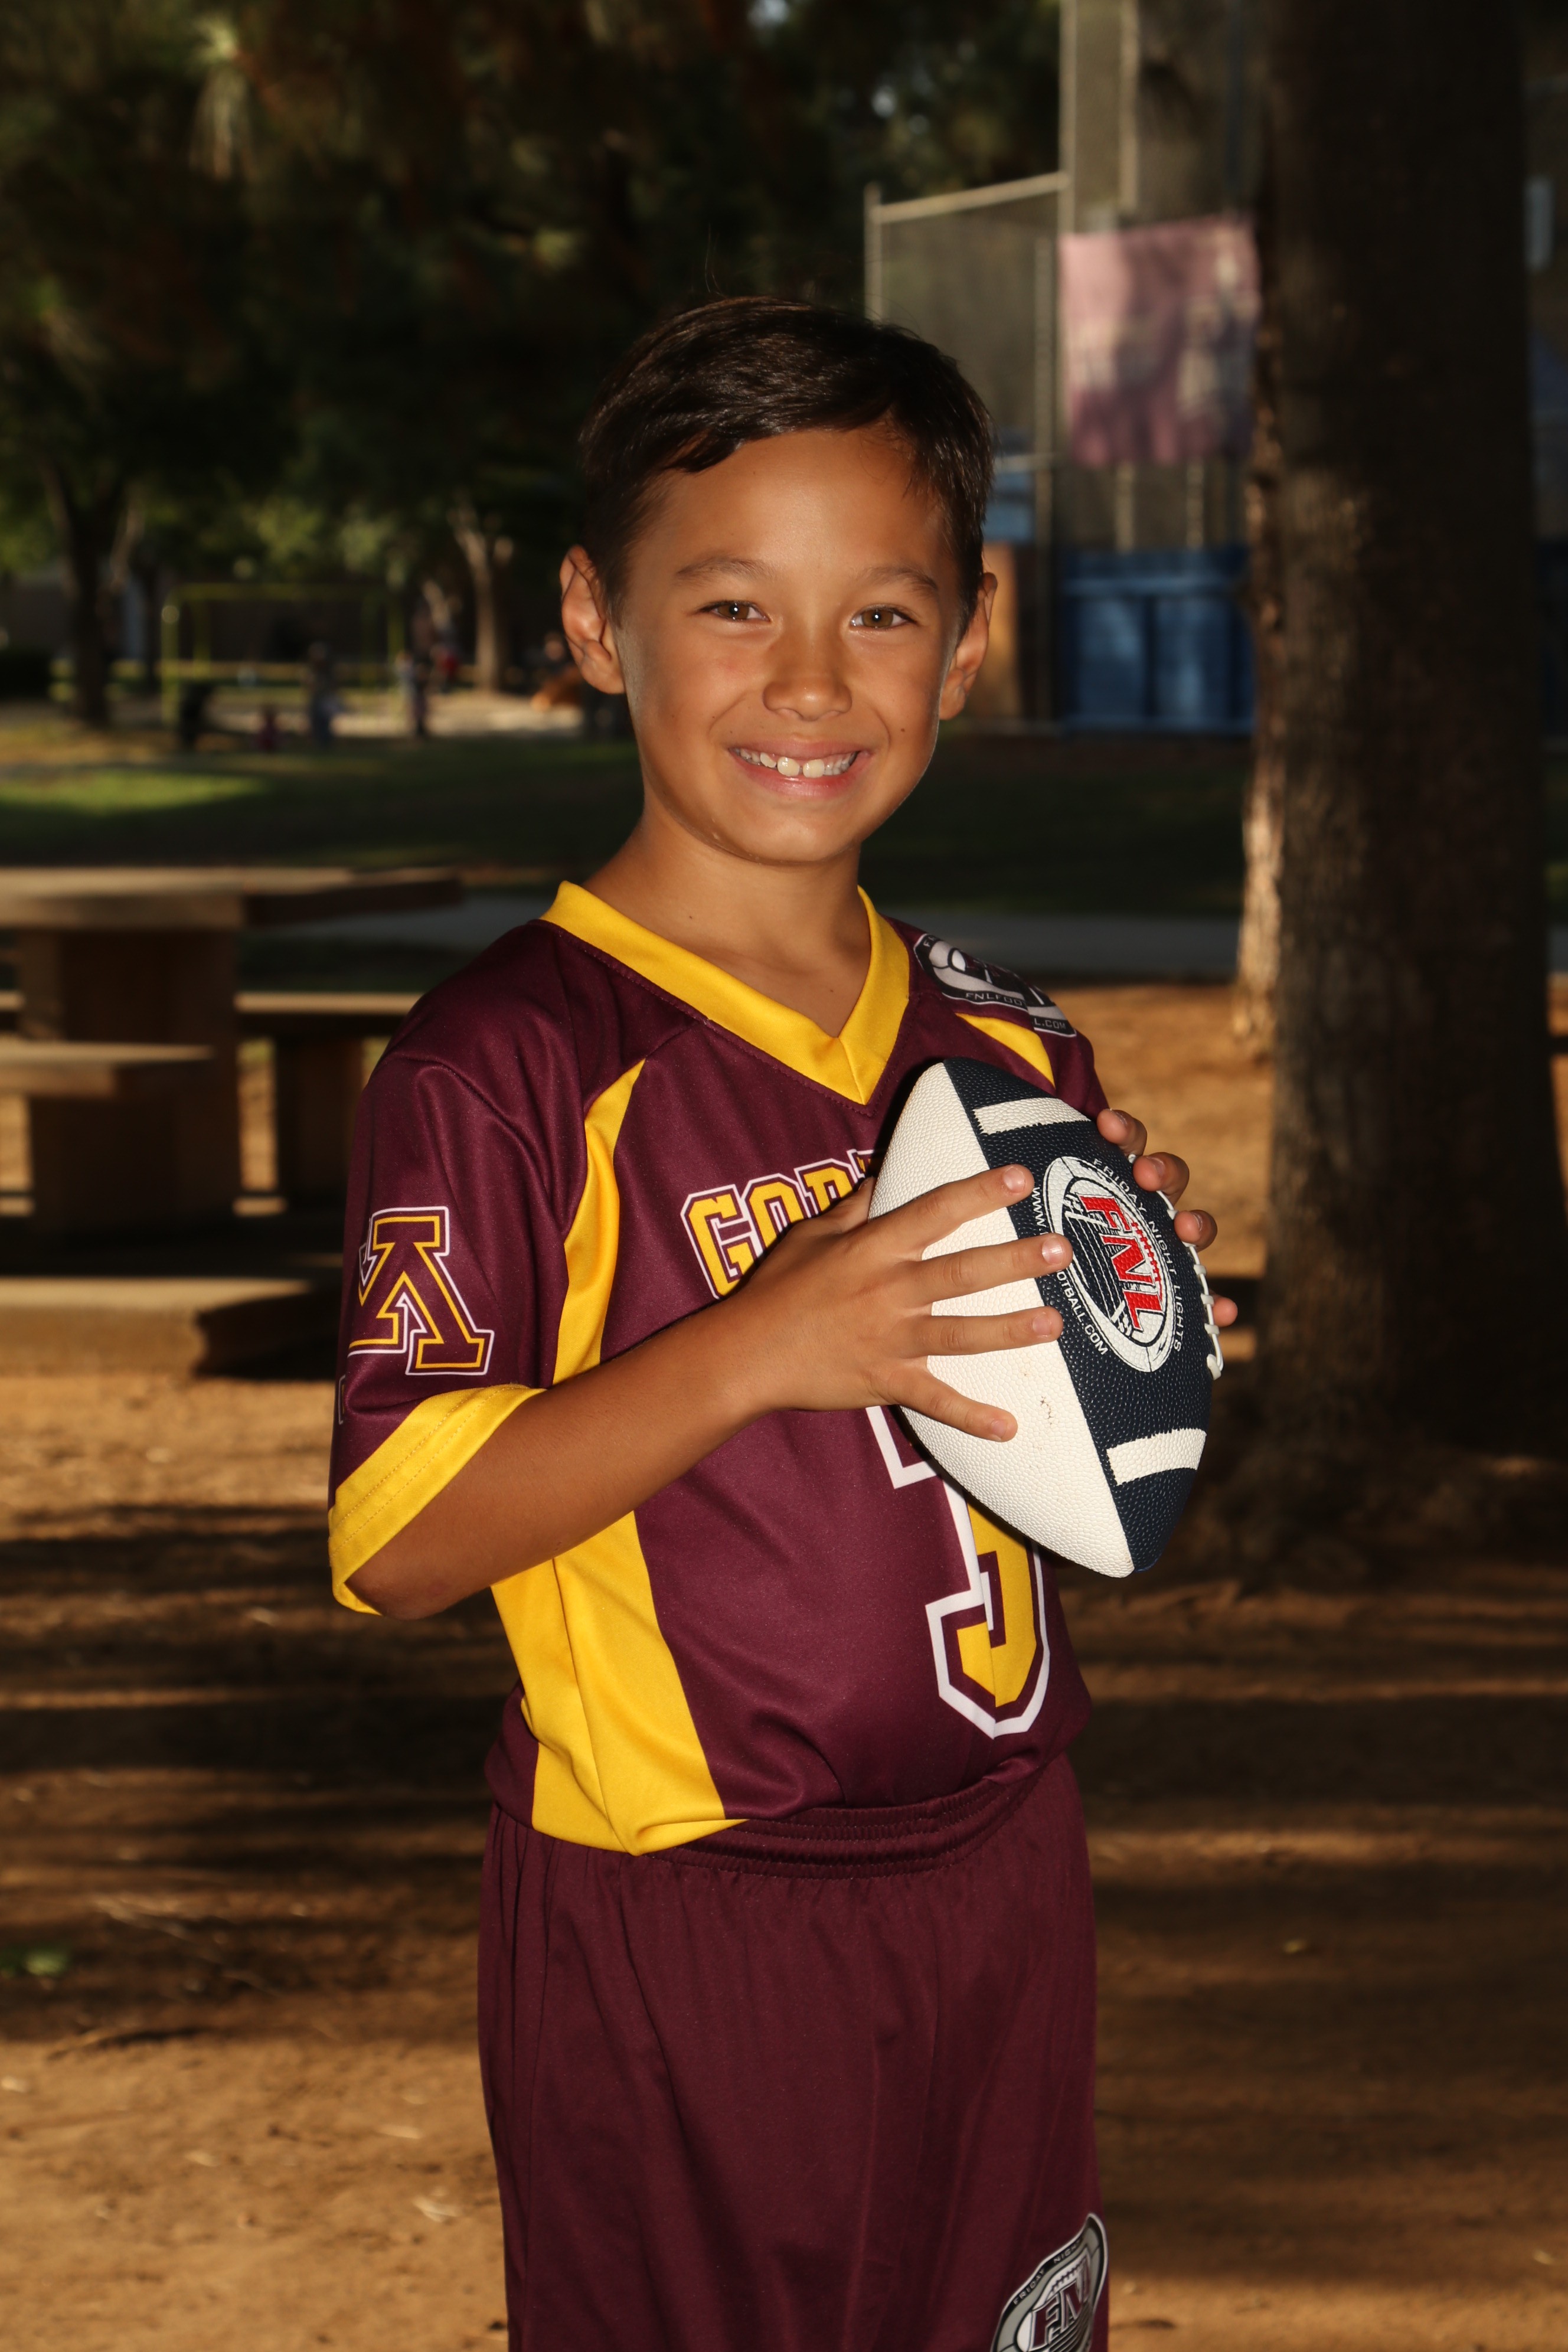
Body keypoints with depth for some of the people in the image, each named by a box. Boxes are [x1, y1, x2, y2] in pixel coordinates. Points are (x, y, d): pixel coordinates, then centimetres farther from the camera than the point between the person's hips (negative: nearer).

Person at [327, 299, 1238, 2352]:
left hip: (1002, 1892, 6)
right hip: (678, 1936, -6)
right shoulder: (507, 1065, -14)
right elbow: (394, 1541, -18)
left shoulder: (1009, 1050, 6)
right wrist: (756, 1349, -27)